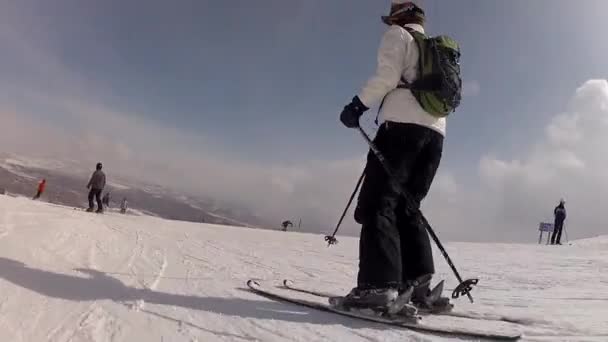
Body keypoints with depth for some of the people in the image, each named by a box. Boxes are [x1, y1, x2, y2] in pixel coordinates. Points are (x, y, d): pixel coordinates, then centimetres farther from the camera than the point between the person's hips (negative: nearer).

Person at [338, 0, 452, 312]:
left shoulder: (399, 35, 12)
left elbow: (387, 75, -7)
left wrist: (359, 104, -4)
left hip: (404, 124, -8)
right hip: (436, 132, 8)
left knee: (378, 201, -13)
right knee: (406, 206, 8)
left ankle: (379, 284, -23)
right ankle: (417, 283, -3)